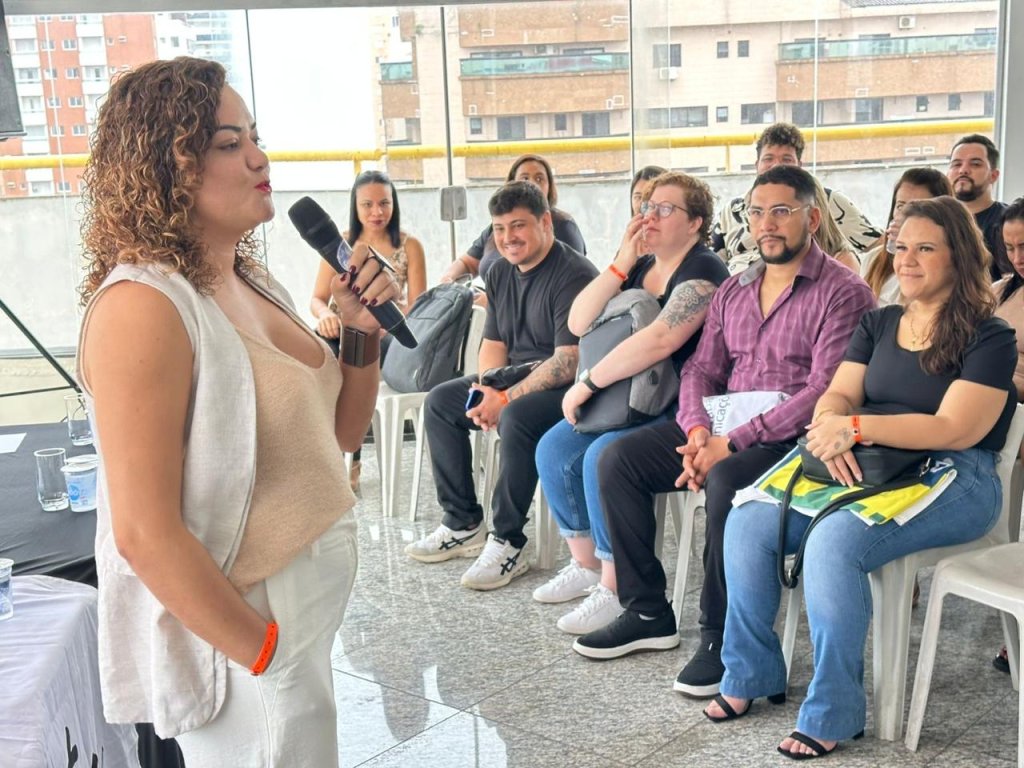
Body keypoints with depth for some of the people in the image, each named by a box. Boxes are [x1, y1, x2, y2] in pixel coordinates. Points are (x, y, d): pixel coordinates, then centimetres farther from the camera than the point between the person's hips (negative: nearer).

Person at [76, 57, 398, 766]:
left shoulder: (253, 284, 4)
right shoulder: (145, 306, -21)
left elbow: (339, 432, 13)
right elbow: (144, 533, -24)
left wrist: (363, 332, -3)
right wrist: (267, 655, -18)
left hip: (309, 620, 8)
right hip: (239, 645, -8)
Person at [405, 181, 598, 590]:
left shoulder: (573, 275, -18)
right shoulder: (501, 273, 9)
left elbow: (568, 362, -25)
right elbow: (493, 343, 12)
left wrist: (507, 399, -23)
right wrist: (487, 390, -8)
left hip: (564, 388, -9)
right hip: (512, 380, 9)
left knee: (516, 419, -36)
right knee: (439, 402, 2)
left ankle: (508, 544, -21)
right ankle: (463, 524, 6)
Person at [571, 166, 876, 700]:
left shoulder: (843, 293, -6)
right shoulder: (732, 290, 16)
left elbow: (824, 393, -17)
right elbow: (700, 370, 13)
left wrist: (731, 443, -21)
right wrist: (697, 431, -9)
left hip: (791, 436, -7)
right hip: (723, 426, 7)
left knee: (725, 481, -36)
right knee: (618, 459, -8)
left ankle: (722, 636, -17)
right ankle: (647, 612, 1)